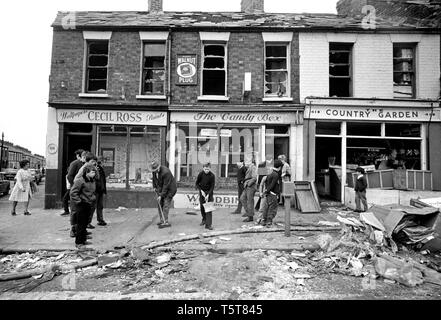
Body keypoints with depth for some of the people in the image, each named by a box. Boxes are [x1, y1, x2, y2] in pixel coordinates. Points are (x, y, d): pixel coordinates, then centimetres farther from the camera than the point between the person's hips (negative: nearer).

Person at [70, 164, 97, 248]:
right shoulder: (80, 181, -16)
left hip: (89, 205, 8)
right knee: (81, 224, -2)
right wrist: (78, 201, -16)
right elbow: (73, 192, -17)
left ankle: (83, 240, 26)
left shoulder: (93, 181, 10)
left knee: (85, 223, 15)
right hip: (81, 205, -8)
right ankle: (78, 242, 8)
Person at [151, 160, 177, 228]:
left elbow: (166, 185, -27)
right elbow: (154, 179, 18)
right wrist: (154, 187, 15)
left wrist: (161, 195, -25)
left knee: (166, 205, -13)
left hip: (169, 189, -8)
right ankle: (161, 220, 15)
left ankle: (165, 222, -12)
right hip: (161, 189, 8)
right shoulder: (154, 171, -5)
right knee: (160, 204, 6)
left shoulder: (166, 172, -29)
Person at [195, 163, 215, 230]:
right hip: (202, 191, 2)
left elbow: (212, 186, -15)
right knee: (202, 207, 9)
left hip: (209, 192, -2)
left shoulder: (212, 175, -17)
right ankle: (204, 219, 33)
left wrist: (208, 195, -23)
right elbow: (197, 184, -2)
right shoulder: (201, 174, -11)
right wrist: (201, 191, -14)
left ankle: (208, 224, -10)